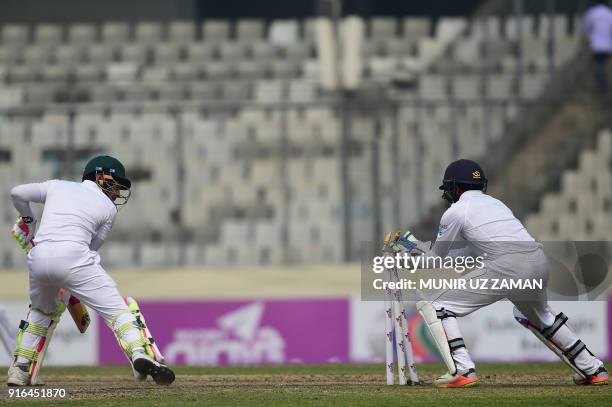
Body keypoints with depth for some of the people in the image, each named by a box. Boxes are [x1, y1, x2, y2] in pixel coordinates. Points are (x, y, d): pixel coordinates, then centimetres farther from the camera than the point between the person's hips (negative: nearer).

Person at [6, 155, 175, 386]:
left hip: (38, 257, 4)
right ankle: (139, 354, -27)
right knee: (115, 309, -3)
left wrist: (27, 220, 46)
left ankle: (19, 369, 24)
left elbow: (17, 193, 28)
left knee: (42, 310, 29)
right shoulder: (108, 208, 17)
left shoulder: (57, 186, 24)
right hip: (73, 256, -4)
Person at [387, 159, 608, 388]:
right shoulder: (494, 203, 31)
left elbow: (437, 259, 21)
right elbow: (460, 252, 38)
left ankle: (463, 371, -14)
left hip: (506, 266, -7)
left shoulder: (455, 212, 10)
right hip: (539, 260, 8)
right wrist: (419, 247, 45)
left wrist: (413, 249, 39)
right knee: (538, 317, 38)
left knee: (433, 307, 2)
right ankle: (593, 369, 35)